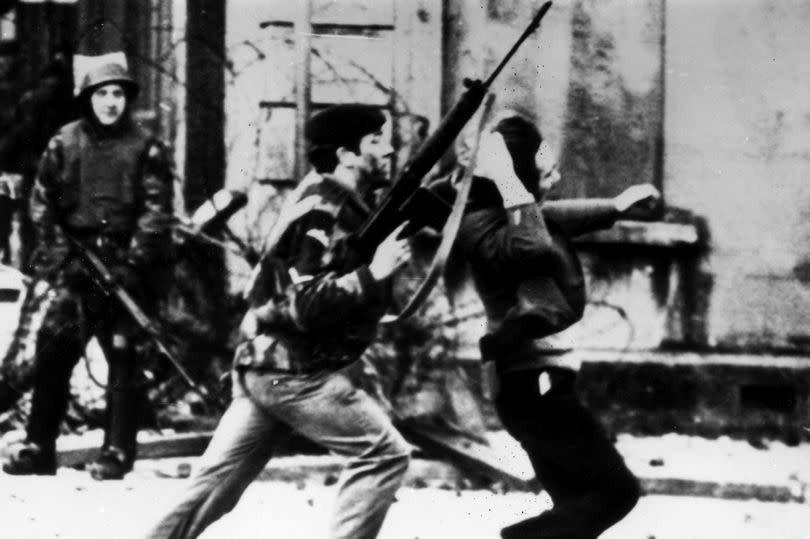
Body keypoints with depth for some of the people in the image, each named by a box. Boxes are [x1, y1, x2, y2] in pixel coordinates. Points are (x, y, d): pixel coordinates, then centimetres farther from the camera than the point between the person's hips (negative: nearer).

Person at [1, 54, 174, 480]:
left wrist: (134, 260, -13)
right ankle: (38, 447, 2)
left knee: (123, 357, -2)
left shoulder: (145, 150, 2)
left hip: (125, 266, -2)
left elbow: (156, 212, -3)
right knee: (53, 350, -4)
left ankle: (118, 452, 2)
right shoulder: (64, 145, 8)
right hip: (75, 265, 2)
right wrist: (57, 253, -2)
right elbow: (43, 204, 9)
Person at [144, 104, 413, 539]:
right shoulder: (321, 212, -16)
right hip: (294, 373, -9)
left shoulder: (341, 203, 14)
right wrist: (373, 272, -23)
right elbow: (307, 306, -23)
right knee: (384, 454, -5)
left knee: (215, 488, 9)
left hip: (267, 368, 9)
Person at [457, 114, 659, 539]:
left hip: (537, 383, 10)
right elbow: (533, 248, -38)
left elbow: (552, 218, 35)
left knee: (577, 505, 14)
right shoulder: (482, 223, -17)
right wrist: (510, 185, -30)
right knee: (614, 490, -10)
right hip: (534, 384, -10)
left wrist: (616, 206, 45)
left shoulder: (507, 216, 11)